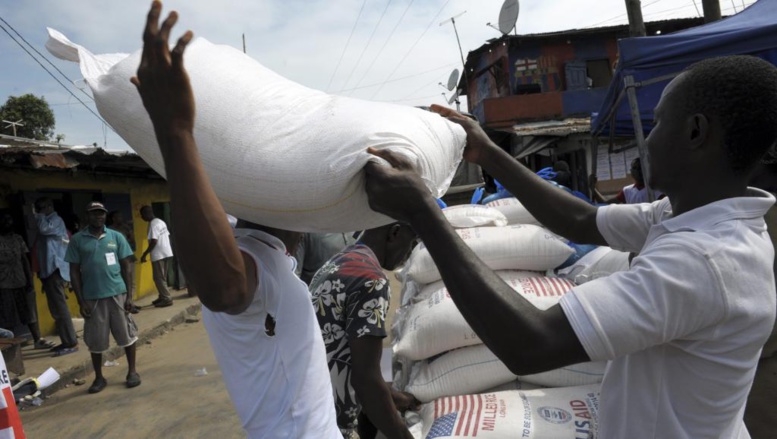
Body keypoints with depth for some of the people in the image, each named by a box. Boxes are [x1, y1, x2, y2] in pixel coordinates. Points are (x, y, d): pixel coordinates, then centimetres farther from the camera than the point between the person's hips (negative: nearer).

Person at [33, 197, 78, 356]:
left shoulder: (56, 220, -6)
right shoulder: (48, 222, 21)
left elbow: (44, 229, -27)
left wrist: (40, 215, -7)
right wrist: (41, 272, 20)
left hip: (55, 270, -10)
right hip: (49, 270, 10)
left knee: (60, 307, -11)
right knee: (56, 309, 11)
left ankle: (71, 343, -9)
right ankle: (66, 341, 16)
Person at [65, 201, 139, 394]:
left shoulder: (116, 237, 3)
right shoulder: (77, 240, 1)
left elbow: (126, 267, 5)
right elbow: (74, 271, 3)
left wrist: (129, 294, -1)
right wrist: (81, 301, -2)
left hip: (117, 294, 0)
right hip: (92, 297, 0)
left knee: (126, 334, 5)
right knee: (95, 340, 8)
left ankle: (132, 371, 20)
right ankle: (99, 377, 24)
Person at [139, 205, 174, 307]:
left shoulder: (153, 224, -16)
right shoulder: (161, 221, 13)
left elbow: (154, 242, -22)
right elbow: (167, 236, 16)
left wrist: (144, 254, -17)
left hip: (158, 255, -10)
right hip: (166, 253, 10)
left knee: (158, 278, -3)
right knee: (162, 278, 17)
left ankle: (167, 299, -4)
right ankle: (163, 297, 23)